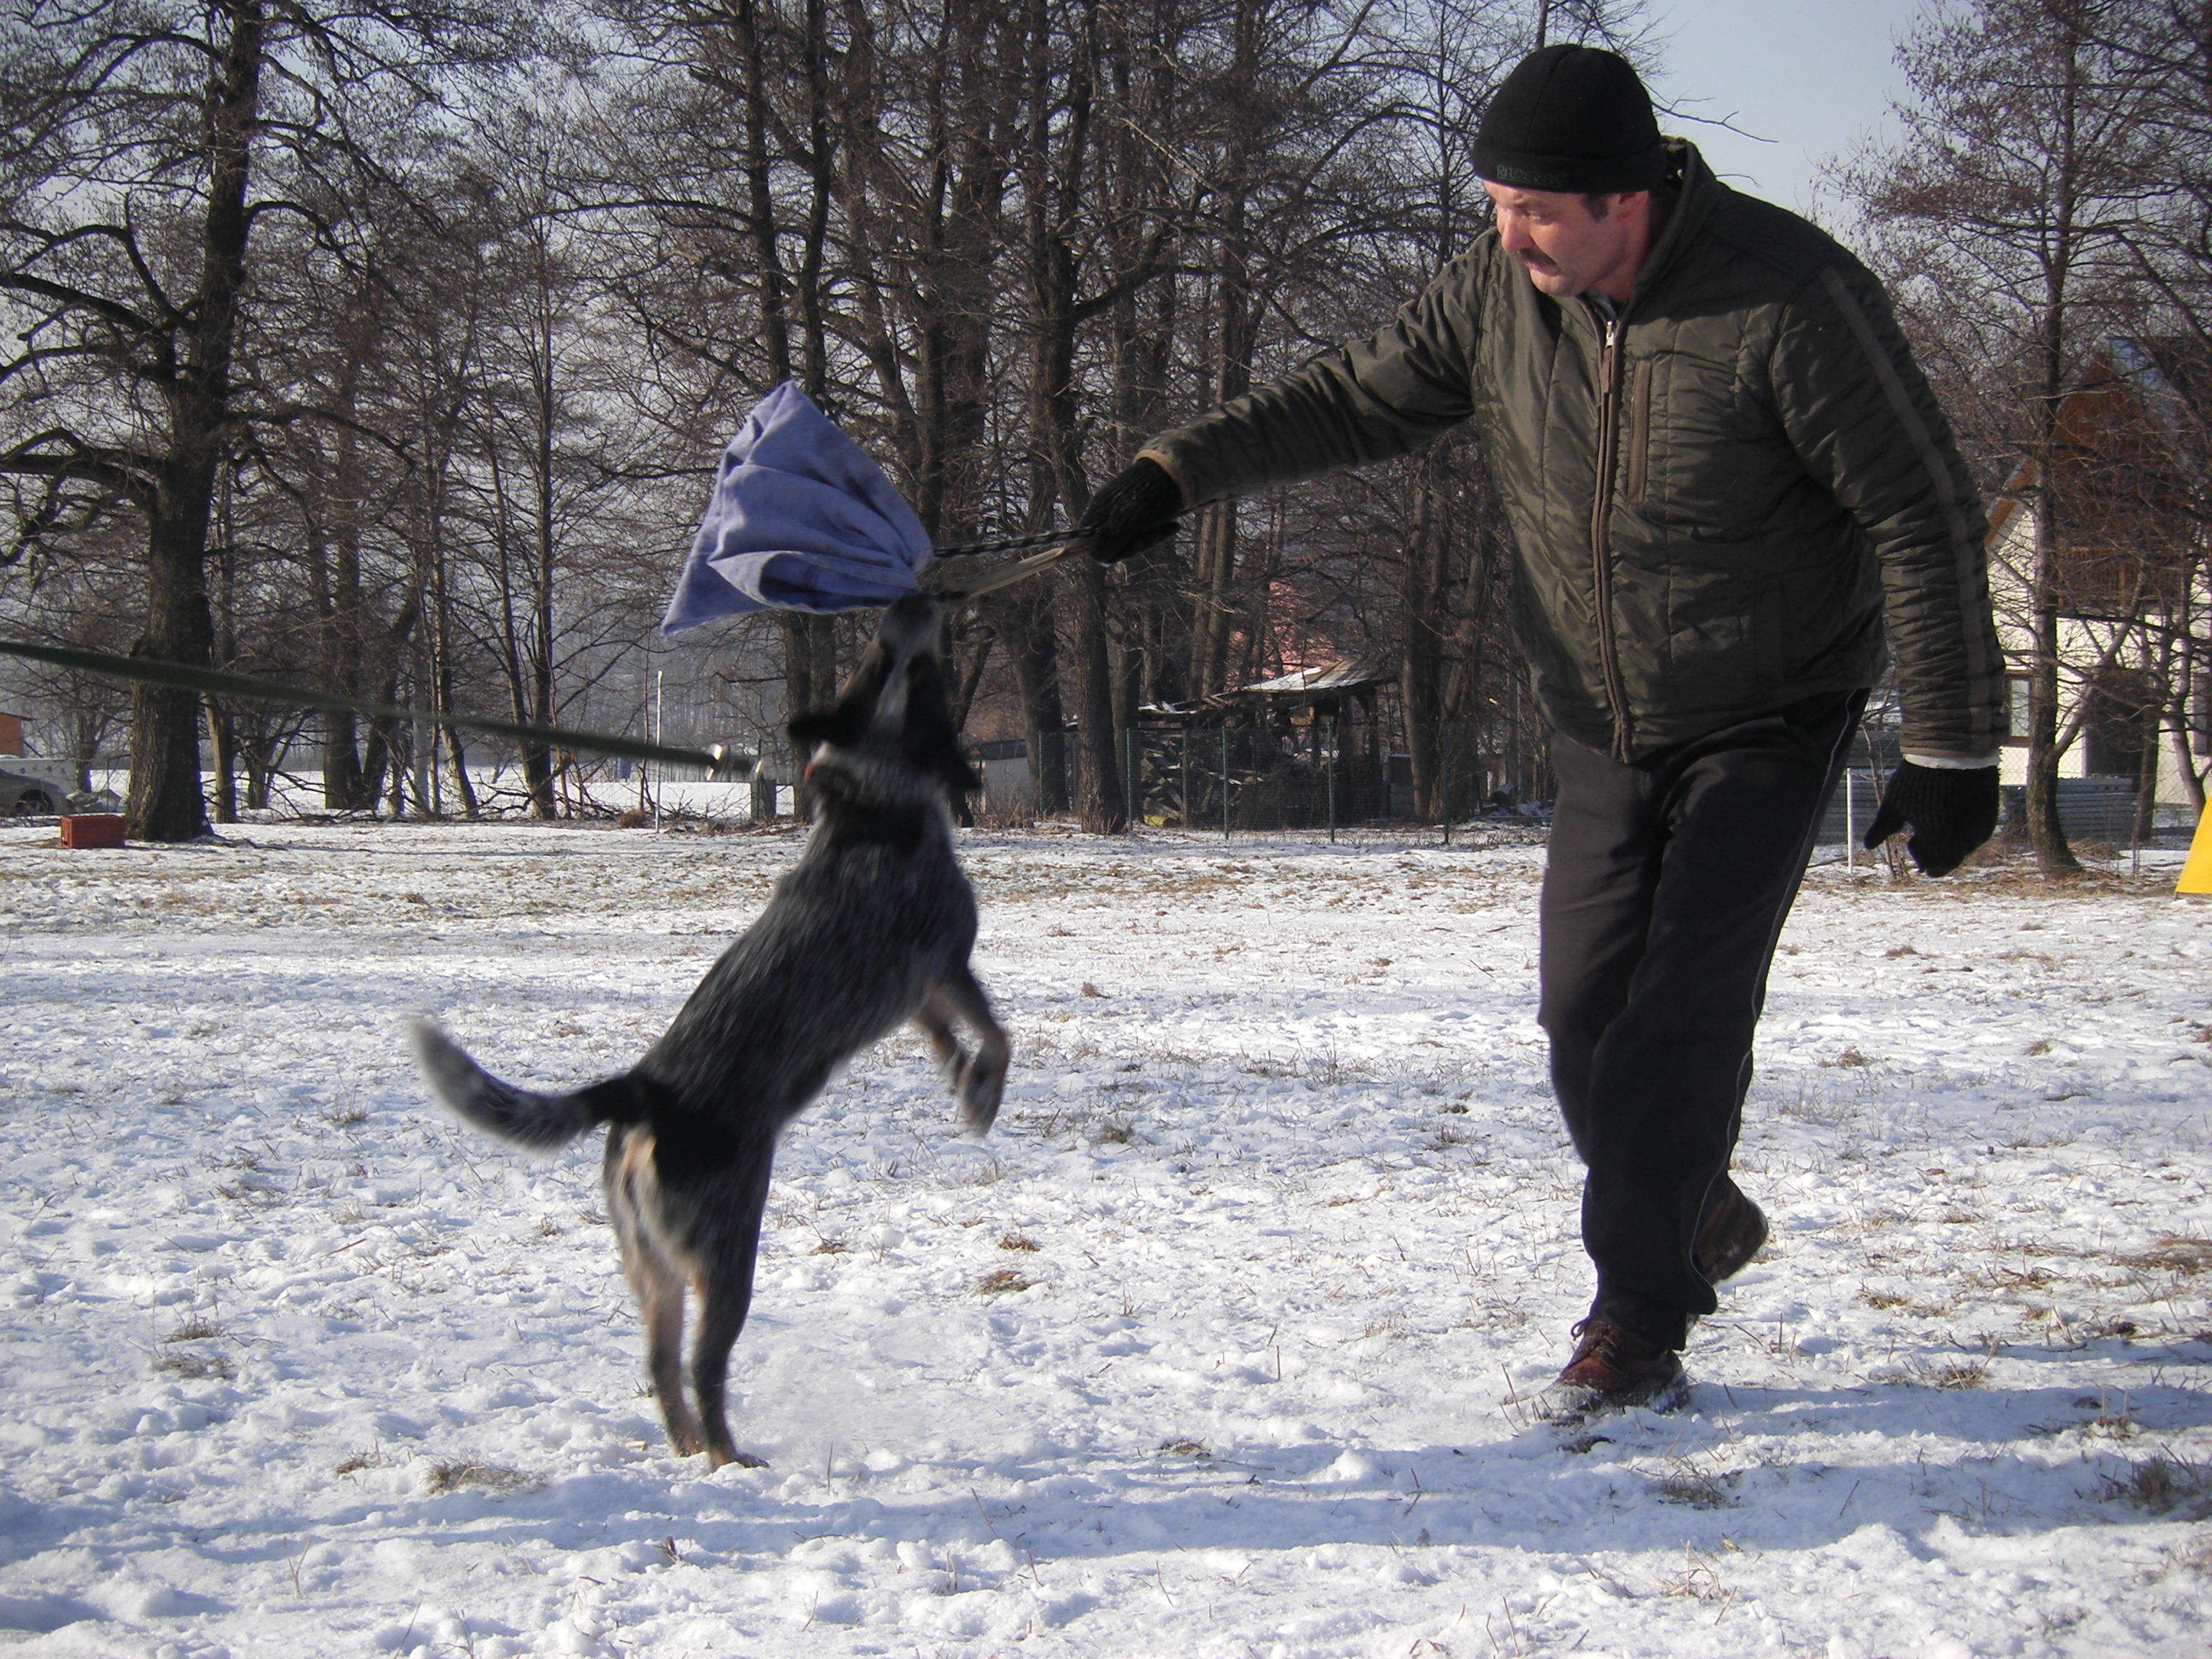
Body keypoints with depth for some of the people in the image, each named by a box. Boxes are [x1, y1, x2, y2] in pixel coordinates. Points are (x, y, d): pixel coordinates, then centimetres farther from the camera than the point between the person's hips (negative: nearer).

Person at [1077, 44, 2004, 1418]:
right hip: (1607, 733, 5)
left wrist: (1955, 748, -18)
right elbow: (1357, 399, 6)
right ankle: (1696, 1218, 31)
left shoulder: (1786, 296, -25)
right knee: (1587, 1011, 5)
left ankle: (1641, 1326, -6)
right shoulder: (1501, 291, -9)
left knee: (1683, 1010, -14)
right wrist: (1180, 469, -7)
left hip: (1768, 724, -5)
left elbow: (1924, 518, -19)